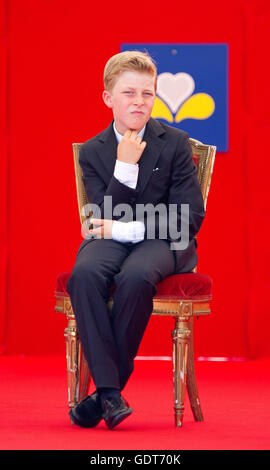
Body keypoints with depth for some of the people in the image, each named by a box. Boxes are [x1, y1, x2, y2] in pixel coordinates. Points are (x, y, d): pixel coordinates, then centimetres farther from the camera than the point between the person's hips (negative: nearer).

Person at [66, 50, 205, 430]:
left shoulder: (175, 143, 0)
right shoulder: (92, 152, 6)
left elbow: (191, 218, -7)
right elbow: (105, 220, -3)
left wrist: (125, 229, -15)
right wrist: (124, 166, -14)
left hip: (164, 243, -2)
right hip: (113, 241, 2)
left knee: (136, 276, -37)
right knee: (84, 274, -34)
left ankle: (109, 387, -23)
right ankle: (108, 389, -34)